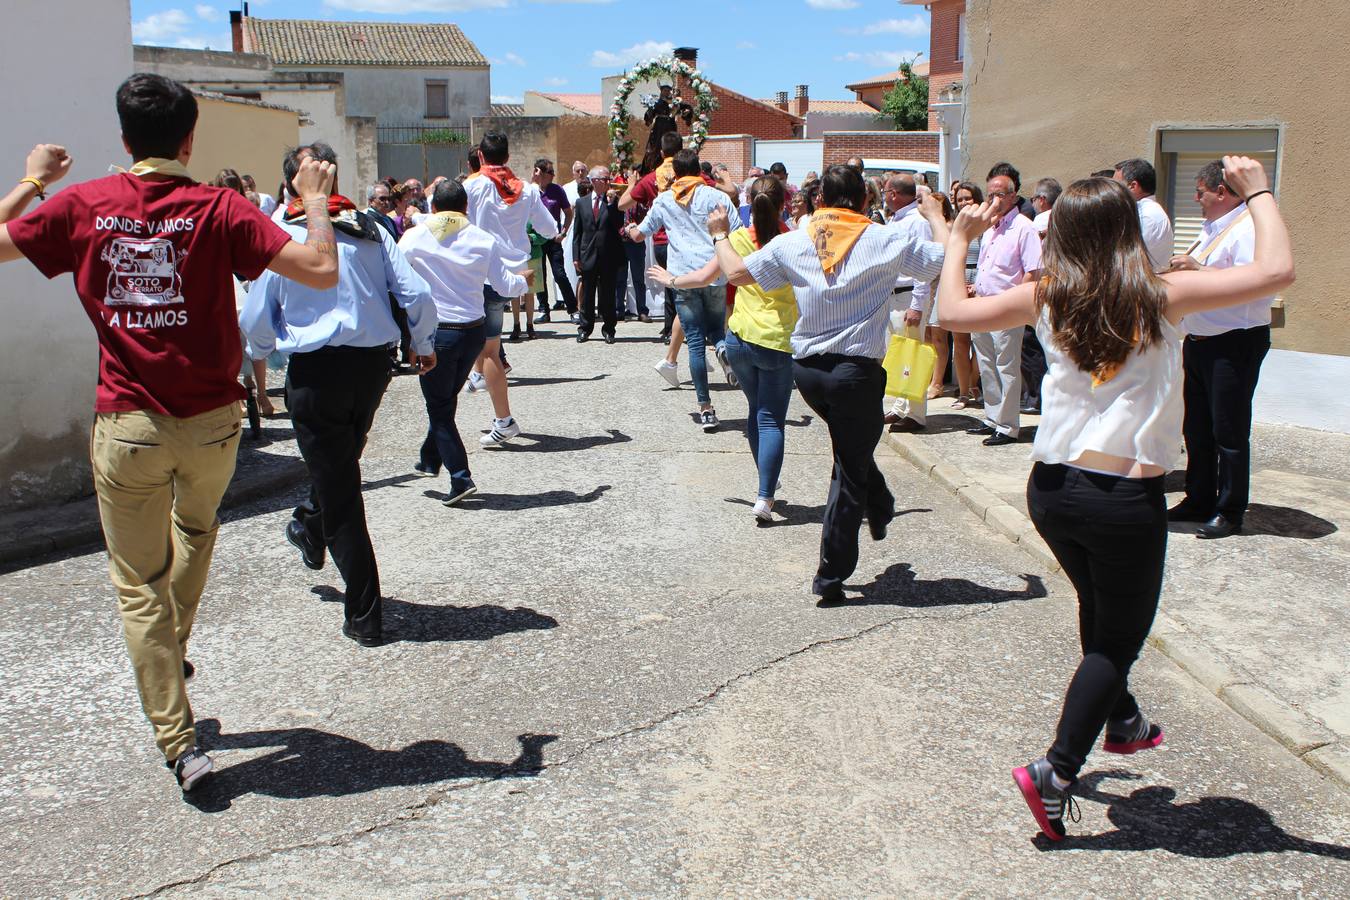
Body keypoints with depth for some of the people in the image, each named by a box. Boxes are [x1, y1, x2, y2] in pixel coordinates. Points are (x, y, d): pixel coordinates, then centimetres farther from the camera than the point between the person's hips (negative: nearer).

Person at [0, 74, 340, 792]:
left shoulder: (82, 205, -3)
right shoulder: (218, 209, -8)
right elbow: (321, 270, -16)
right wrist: (314, 199, 1)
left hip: (126, 425, 0)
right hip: (211, 421, 1)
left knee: (139, 586, 10)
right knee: (197, 526, 33)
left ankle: (179, 743, 10)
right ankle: (174, 650, 44)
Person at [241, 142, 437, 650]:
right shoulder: (370, 230, 4)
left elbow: (256, 321, -2)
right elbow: (417, 295, -1)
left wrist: (261, 353, 20)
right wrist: (423, 345, 16)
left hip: (315, 369, -4)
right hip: (373, 364, 4)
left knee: (340, 492, 4)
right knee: (343, 460, 29)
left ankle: (364, 617, 8)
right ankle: (310, 533, 55)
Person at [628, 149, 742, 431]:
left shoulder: (663, 201, 10)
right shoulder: (716, 197, 6)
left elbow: (640, 235, 20)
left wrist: (630, 229, 42)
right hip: (715, 275, 0)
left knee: (695, 342, 2)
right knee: (716, 330, 18)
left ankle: (705, 408, -1)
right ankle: (724, 348, -20)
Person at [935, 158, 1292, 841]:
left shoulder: (1045, 297, -1)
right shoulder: (1160, 297, -9)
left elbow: (952, 311, 7)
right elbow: (1276, 272, -12)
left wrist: (959, 237, 19)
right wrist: (1257, 192, 3)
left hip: (1052, 489, 5)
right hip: (1128, 502, -4)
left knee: (1099, 607, 29)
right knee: (1119, 637, 11)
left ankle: (1122, 720, 49)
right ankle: (1055, 774, 4)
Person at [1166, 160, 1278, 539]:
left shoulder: (1248, 228, -15)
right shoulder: (1212, 229, 17)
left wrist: (1197, 269, -27)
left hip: (1234, 346, -10)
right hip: (1199, 342, 10)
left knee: (1229, 432, -3)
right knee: (1196, 428, 15)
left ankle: (1230, 512, 5)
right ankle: (1199, 500, 25)